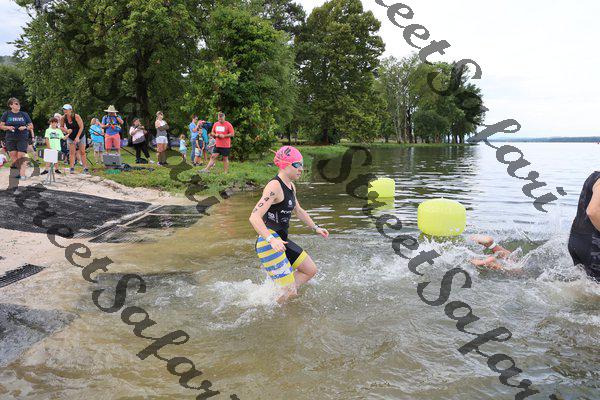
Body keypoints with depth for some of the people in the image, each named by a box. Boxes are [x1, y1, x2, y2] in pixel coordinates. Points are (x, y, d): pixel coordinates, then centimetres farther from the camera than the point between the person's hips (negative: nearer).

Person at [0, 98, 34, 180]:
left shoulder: (24, 114, 7)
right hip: (10, 138, 2)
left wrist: (25, 127, -9)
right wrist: (8, 127, -10)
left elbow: (31, 126, 10)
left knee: (21, 156, -9)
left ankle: (22, 174, -10)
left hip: (22, 138, -1)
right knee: (13, 156, 0)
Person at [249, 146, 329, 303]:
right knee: (289, 289, -7)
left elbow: (299, 211, 30)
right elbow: (254, 217, -28)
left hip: (281, 240, 10)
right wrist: (271, 240, -39)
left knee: (310, 270, 16)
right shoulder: (274, 187, -19)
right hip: (270, 243, -10)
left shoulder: (291, 187, 12)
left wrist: (316, 228, 25)